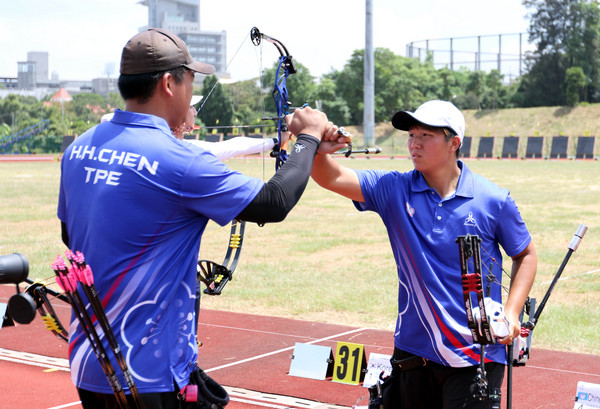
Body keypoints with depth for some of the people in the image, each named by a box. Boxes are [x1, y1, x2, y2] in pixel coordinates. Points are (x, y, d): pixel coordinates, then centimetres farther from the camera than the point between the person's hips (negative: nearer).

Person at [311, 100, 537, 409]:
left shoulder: (493, 200, -5)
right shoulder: (394, 190, -2)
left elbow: (525, 255, 8)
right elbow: (332, 178, -13)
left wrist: (511, 313, -4)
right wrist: (318, 152, -35)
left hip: (477, 356, -3)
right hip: (414, 351, 3)